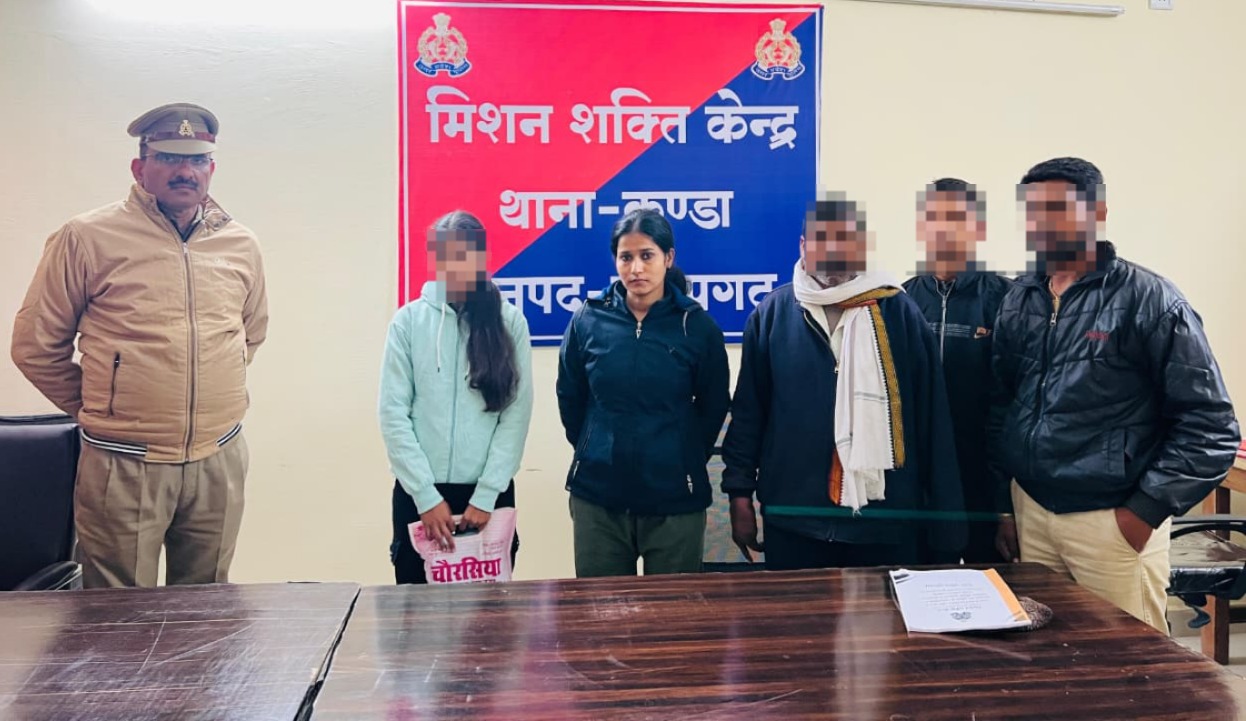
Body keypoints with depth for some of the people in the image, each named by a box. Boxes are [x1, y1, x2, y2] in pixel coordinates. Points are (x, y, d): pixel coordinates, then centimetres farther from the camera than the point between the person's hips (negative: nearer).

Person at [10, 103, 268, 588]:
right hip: (123, 466, -3)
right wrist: (95, 409, 7)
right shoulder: (87, 237, -6)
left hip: (220, 461, 4)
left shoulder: (240, 244, 6)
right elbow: (36, 345, 2)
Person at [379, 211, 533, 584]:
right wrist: (427, 496, -9)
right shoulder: (409, 321, -1)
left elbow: (517, 413, -3)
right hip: (418, 493, 0)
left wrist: (485, 495, -8)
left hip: (489, 493, 0)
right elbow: (393, 413, -3)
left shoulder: (509, 322, 0)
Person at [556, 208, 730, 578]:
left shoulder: (696, 325, -4)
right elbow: (569, 397, 10)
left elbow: (714, 407, 6)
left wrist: (682, 461, 10)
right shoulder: (589, 319, -1)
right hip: (597, 496, 1)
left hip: (675, 499, -1)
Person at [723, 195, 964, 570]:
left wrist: (943, 520, 1)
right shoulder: (771, 313, 1)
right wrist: (740, 494, 2)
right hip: (794, 521, 1)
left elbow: (931, 418, 1)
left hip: (888, 520, 0)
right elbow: (748, 410, 6)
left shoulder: (899, 312, -1)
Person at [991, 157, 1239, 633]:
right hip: (1028, 512, 5)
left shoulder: (1149, 300, -9)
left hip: (1114, 521, -5)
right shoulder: (1019, 301, 7)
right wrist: (1003, 503, 11)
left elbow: (1211, 426, -10)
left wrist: (1146, 510, -13)